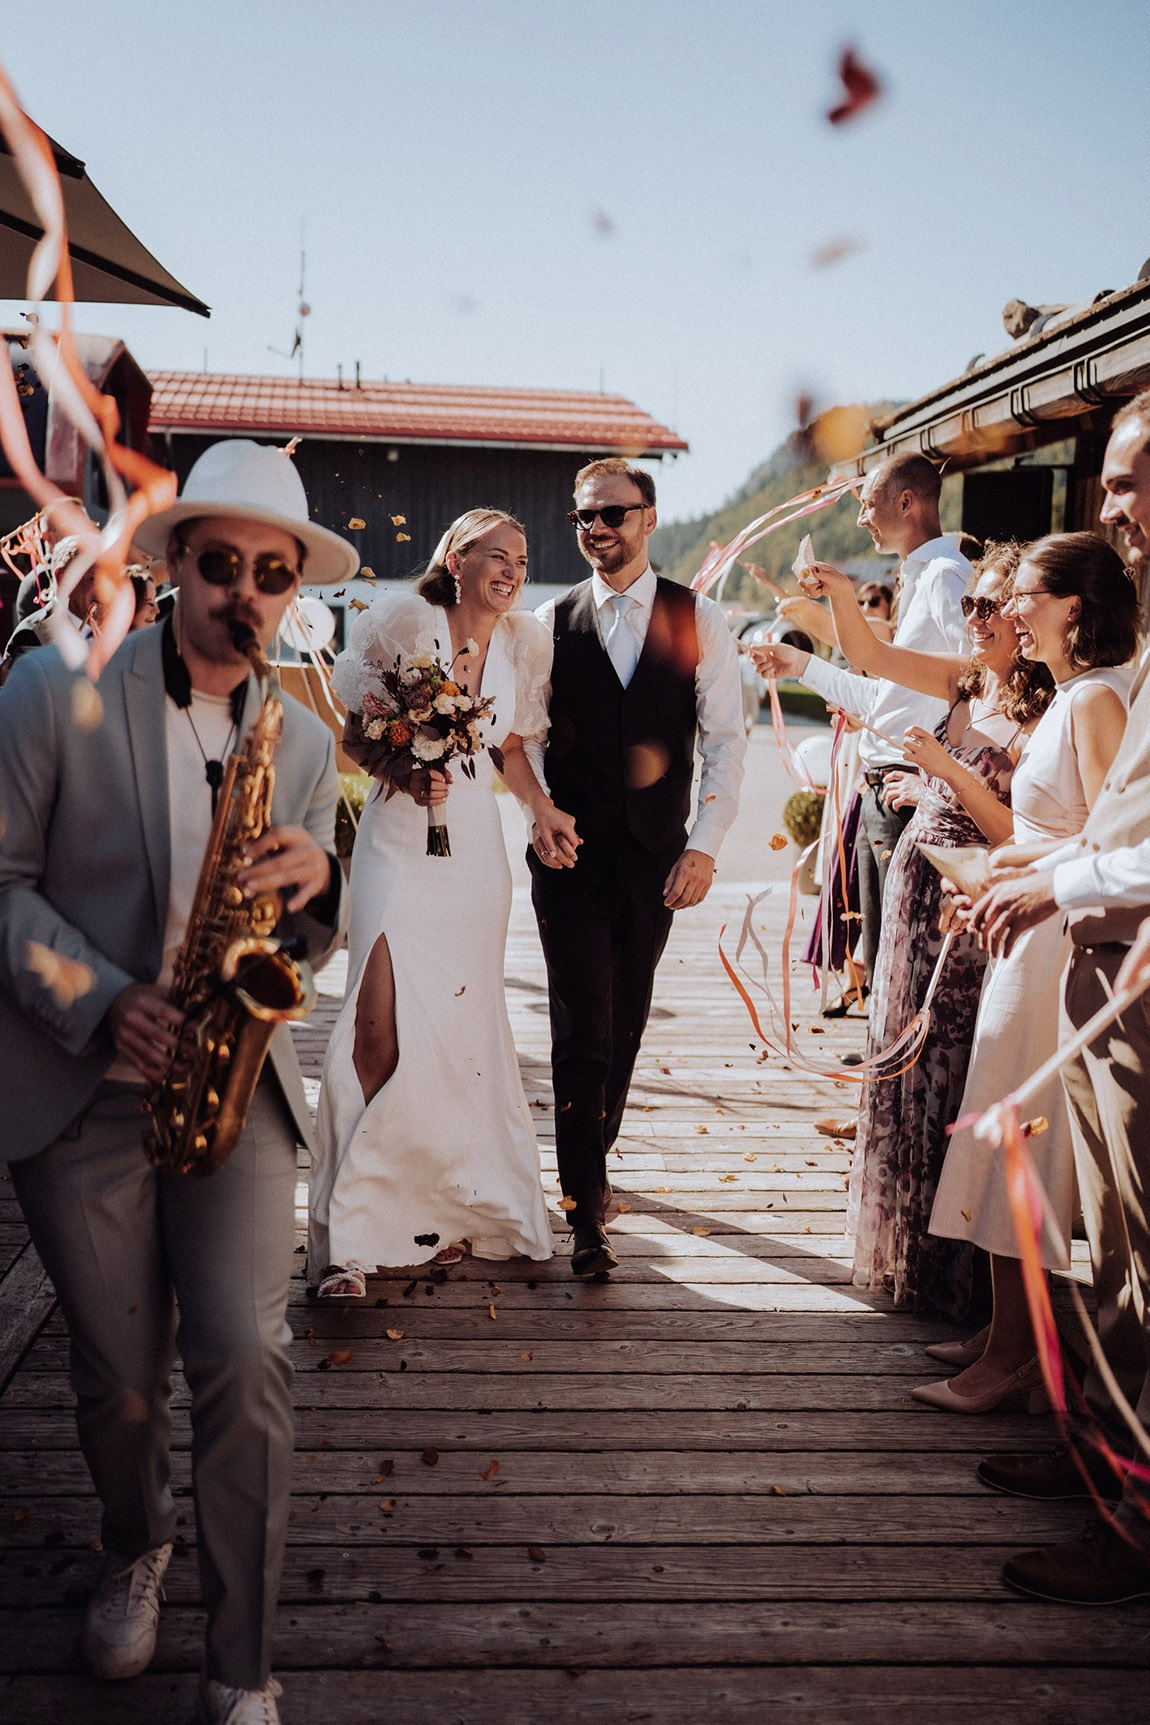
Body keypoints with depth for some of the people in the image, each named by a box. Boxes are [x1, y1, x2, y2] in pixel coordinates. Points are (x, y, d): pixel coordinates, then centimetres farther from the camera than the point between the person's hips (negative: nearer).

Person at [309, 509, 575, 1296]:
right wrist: (402, 774, -17)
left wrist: (547, 810, 5)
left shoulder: (524, 642, 8)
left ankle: (447, 1208, 24)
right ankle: (351, 1235, -2)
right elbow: (355, 732, 0)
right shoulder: (405, 623, -5)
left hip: (476, 845, 4)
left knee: (466, 1025, 7)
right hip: (401, 841, -4)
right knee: (384, 1027, -12)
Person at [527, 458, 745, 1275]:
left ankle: (595, 1154, 35)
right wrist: (539, 814, -9)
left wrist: (704, 846, -6)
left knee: (626, 1023, 11)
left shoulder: (701, 621, 3)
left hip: (656, 857, 1)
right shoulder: (551, 622, 4)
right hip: (571, 854, -1)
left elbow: (726, 740, 1)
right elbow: (526, 735, 7)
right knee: (583, 1029, -5)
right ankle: (587, 1212, 0)